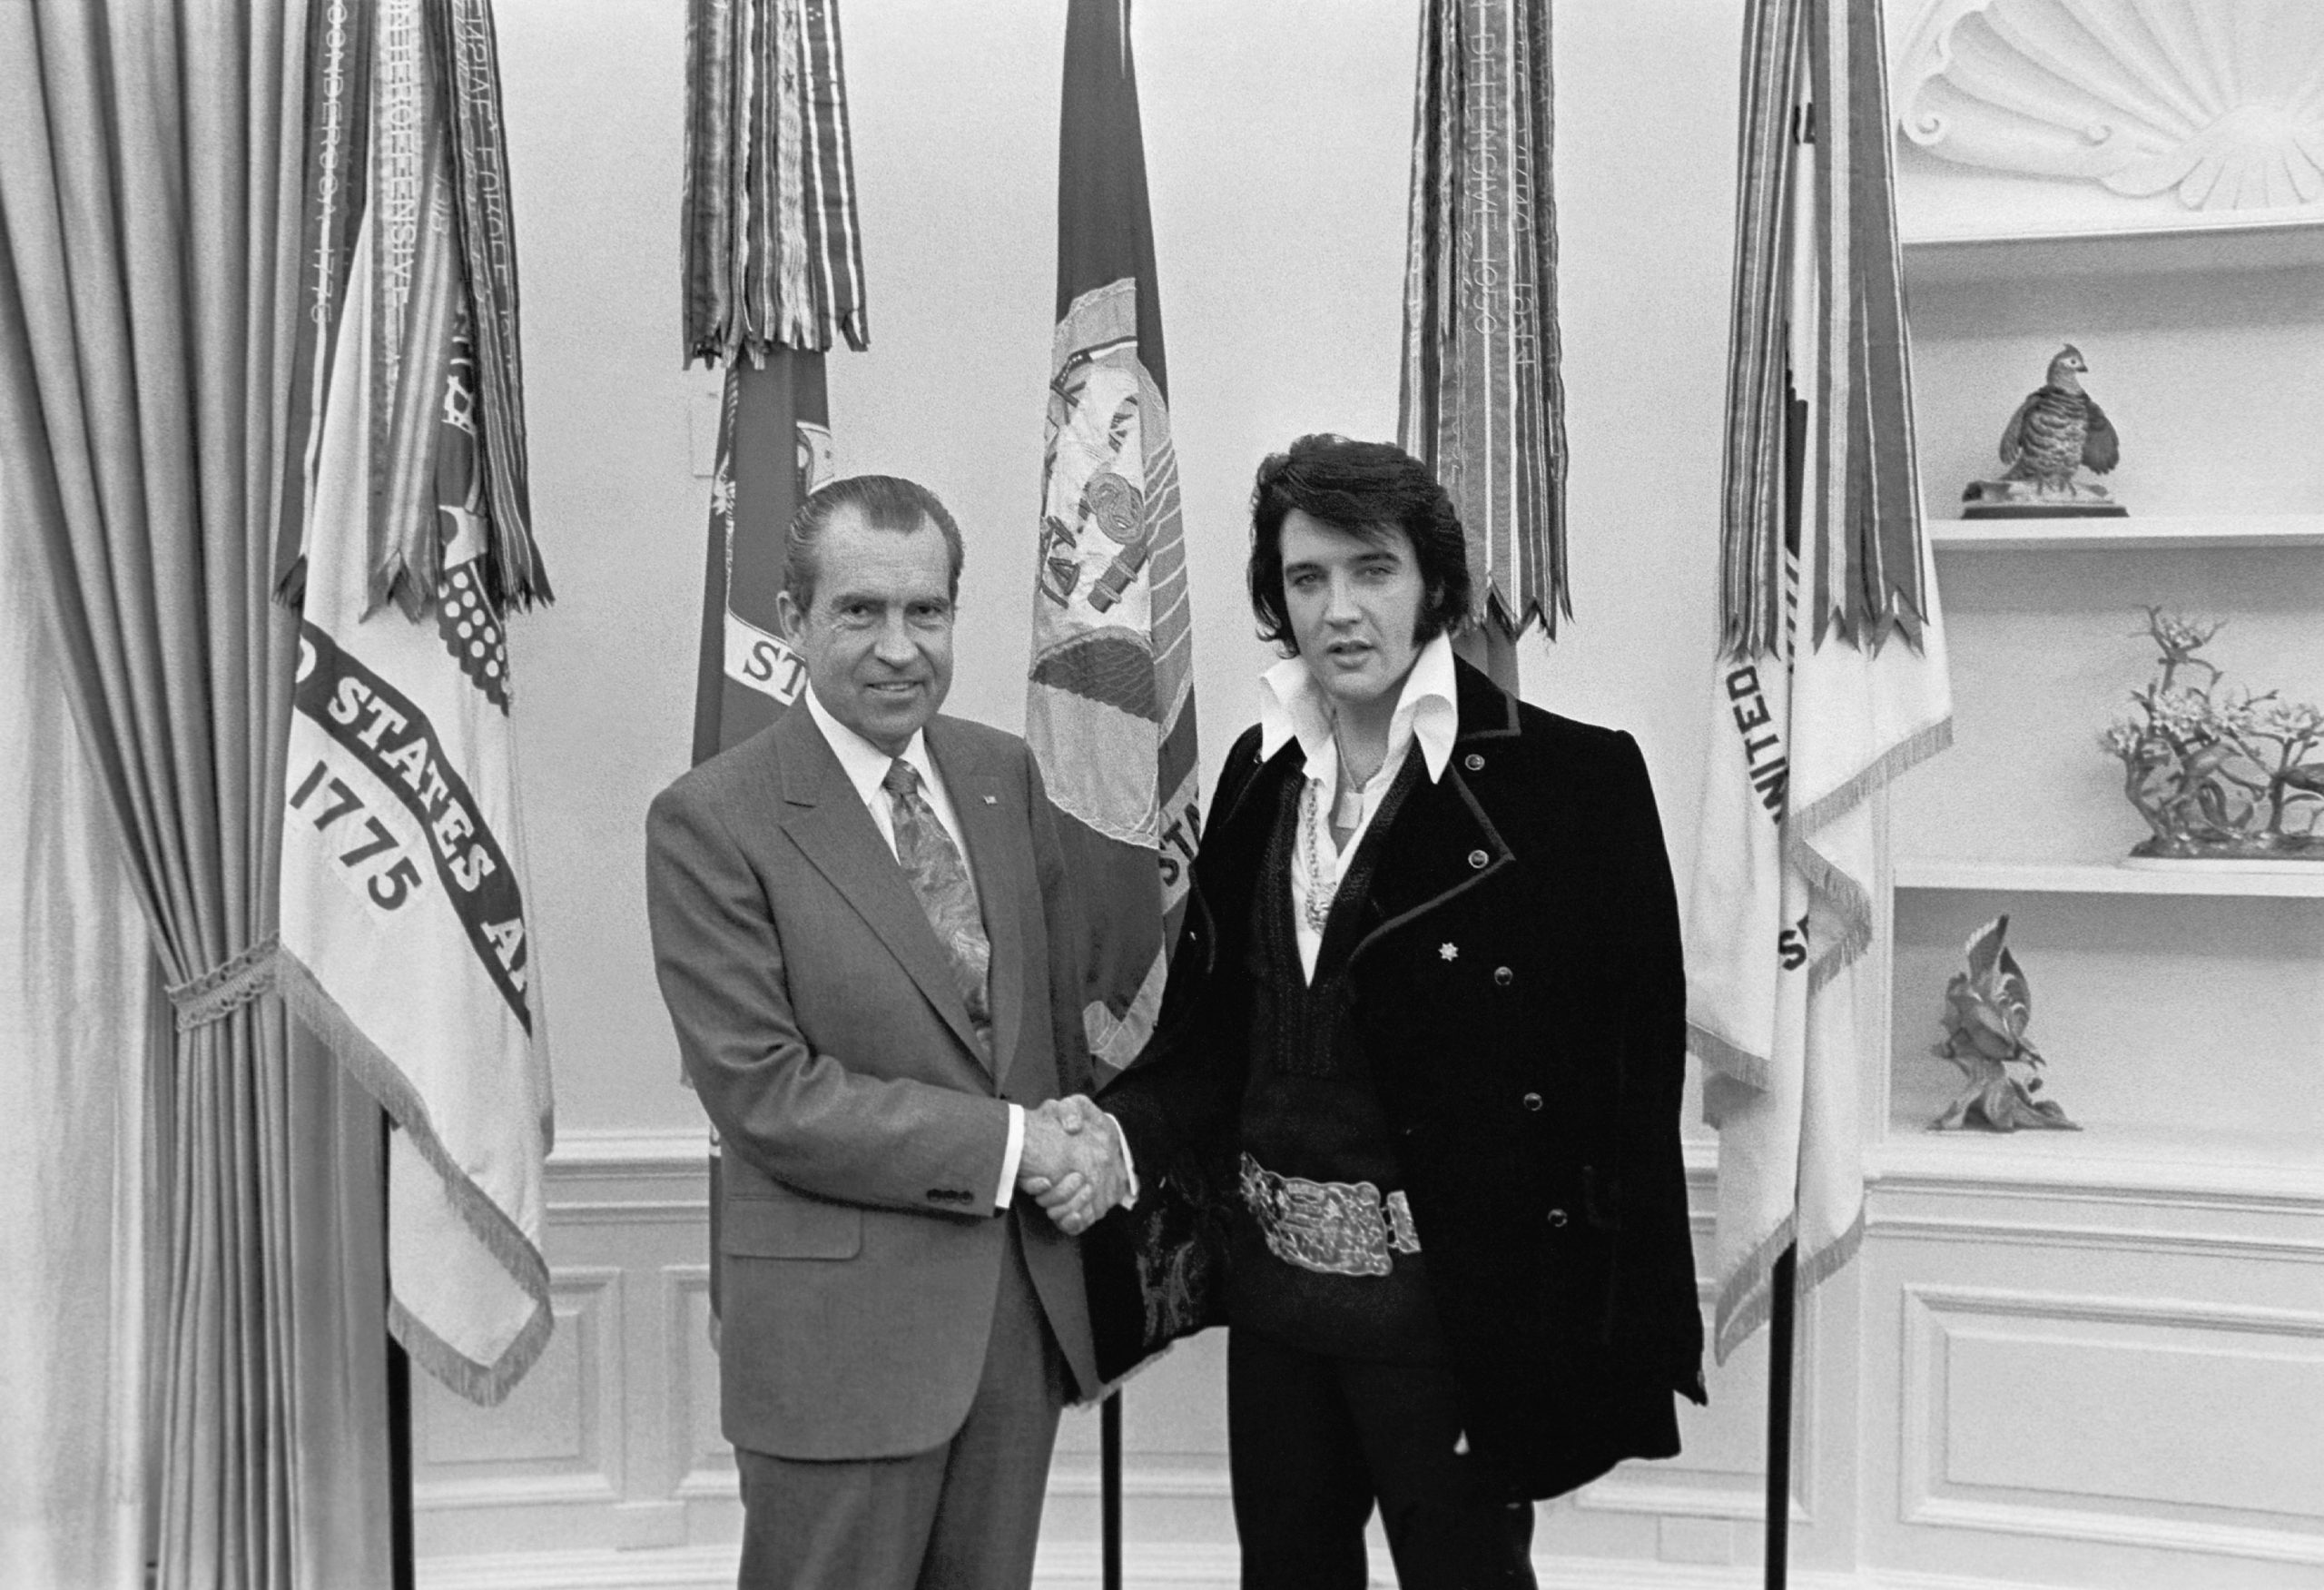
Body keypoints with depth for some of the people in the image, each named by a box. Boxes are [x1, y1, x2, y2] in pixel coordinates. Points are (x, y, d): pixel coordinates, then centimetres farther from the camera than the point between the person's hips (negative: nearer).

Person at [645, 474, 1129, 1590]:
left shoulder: (1005, 773, 6)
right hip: (841, 1325, -5)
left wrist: (1080, 1146, -1)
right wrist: (1008, 1143, -16)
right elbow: (764, 1092, -16)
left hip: (1026, 1301, 6)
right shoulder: (712, 819, -13)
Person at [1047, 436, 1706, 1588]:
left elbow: (1632, 1072, -12)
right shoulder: (1260, 770, 4)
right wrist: (1121, 1134, -11)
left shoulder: (1571, 779, -13)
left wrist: (1620, 1337, -14)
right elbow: (1211, 1025, 7)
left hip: (1451, 1292, -5)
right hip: (1274, 1277, 5)